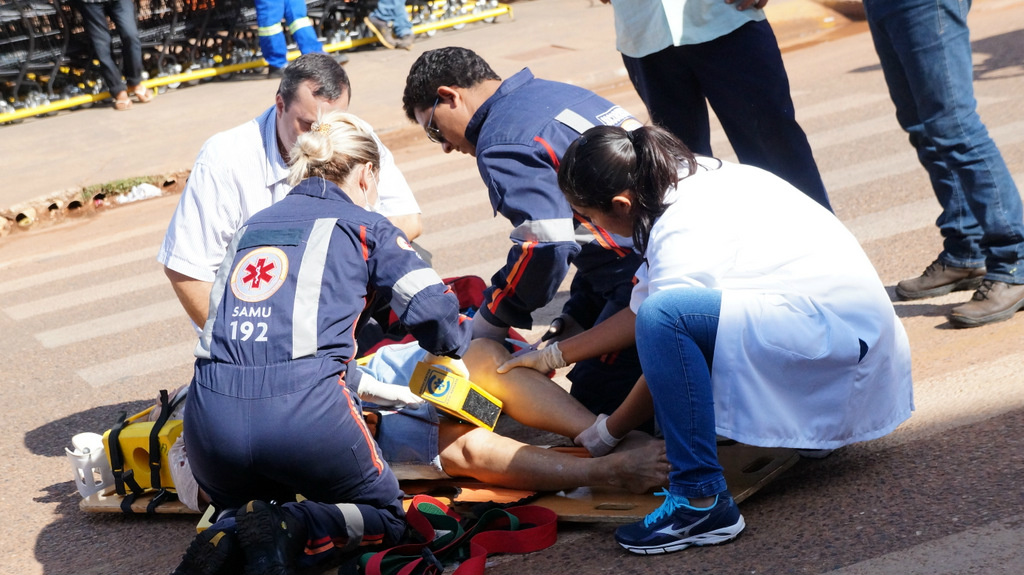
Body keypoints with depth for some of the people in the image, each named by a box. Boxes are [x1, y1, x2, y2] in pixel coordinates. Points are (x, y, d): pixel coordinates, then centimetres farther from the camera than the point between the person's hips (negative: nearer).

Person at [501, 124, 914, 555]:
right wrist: (553, 354, 20)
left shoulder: (686, 238, -22)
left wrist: (605, 435, 2)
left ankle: (701, 500, -22)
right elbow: (639, 311, 13)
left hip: (839, 331, -10)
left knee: (665, 317, -27)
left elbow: (660, 337, -13)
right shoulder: (684, 179, 5)